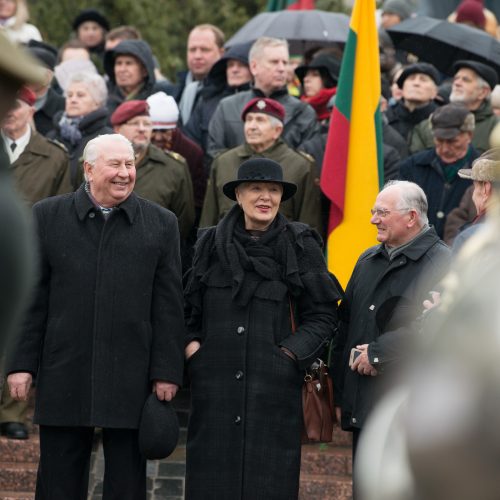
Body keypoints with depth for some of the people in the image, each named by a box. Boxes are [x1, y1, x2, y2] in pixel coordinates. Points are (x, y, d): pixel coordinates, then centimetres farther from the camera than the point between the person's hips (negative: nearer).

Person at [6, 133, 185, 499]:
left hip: (131, 382, 0)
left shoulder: (161, 224, 5)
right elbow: (31, 298, 4)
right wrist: (21, 363, -1)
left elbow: (169, 305, 3)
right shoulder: (47, 217, 4)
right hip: (63, 379, 0)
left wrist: (167, 372, -1)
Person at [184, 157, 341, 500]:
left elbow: (324, 315, 5)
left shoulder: (300, 246, 3)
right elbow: (187, 307, 18)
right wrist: (191, 345, 2)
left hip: (274, 390, -2)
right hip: (215, 387, 2)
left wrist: (292, 353, -6)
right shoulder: (211, 243, 9)